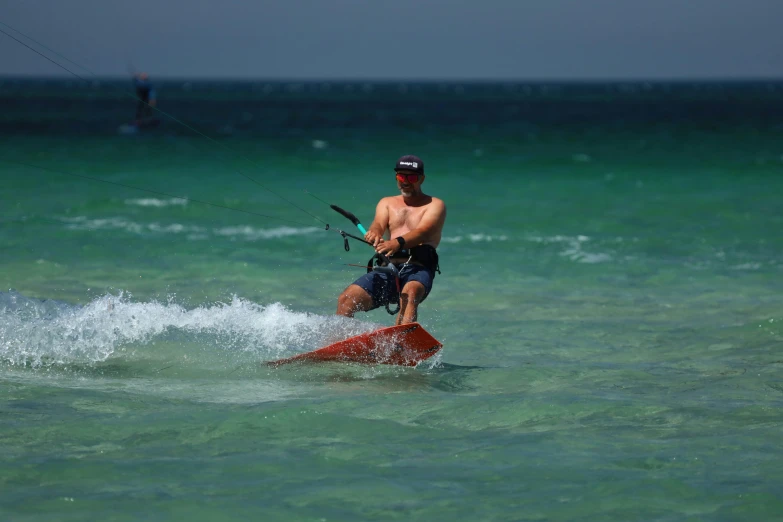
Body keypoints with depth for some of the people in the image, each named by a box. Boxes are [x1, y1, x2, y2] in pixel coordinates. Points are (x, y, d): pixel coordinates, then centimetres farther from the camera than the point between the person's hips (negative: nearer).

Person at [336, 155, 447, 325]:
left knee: (410, 293, -39)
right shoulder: (387, 203, 24)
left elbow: (423, 233, -11)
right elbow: (379, 224, 2)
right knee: (346, 299, -16)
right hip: (388, 268, 5)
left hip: (418, 268, -5)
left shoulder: (434, 205, 10)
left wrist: (398, 242, -33)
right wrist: (374, 233, -26)